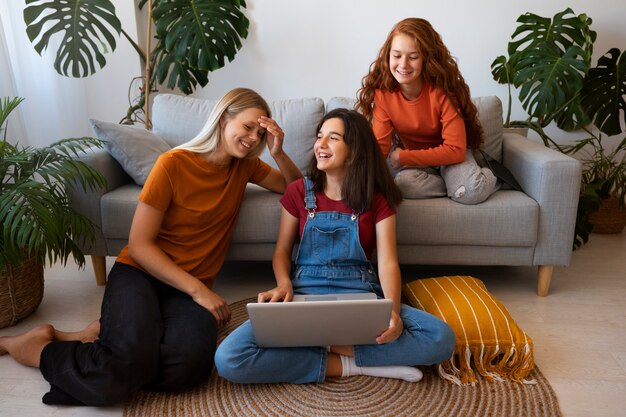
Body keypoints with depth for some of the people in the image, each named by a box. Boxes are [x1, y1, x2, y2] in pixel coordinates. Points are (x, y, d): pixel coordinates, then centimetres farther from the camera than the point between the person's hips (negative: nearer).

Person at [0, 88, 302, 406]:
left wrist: (278, 153, -3)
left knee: (189, 365, -30)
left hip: (193, 287, 4)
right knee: (131, 362, -32)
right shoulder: (173, 164, -9)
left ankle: (107, 333, -3)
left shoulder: (245, 166, 7)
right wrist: (198, 290, -17)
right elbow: (138, 245, -10)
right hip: (139, 272, -3)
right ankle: (38, 344, -1)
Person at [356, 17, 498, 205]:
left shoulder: (442, 90, -25)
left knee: (472, 192, -32)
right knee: (404, 183, -33)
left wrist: (402, 157, -27)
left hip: (448, 153, -2)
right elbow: (379, 145, -21)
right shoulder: (382, 92, -17)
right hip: (409, 153, 3)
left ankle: (485, 178, 5)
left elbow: (455, 150, -27)